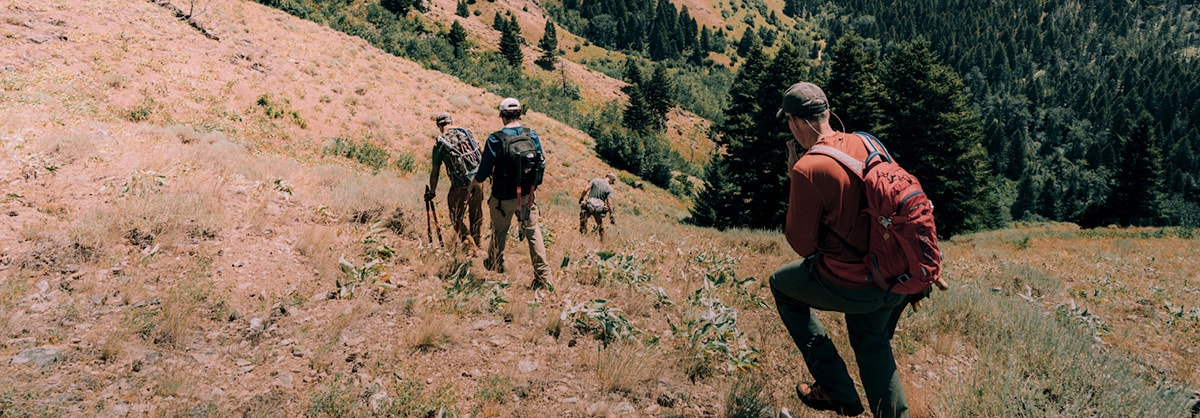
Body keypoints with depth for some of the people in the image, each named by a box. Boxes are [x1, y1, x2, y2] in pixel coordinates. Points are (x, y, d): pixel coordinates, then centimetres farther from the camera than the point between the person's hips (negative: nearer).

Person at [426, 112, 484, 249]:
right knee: (477, 215, 20)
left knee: (457, 218, 11)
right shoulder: (466, 132, 8)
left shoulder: (439, 142, -2)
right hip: (478, 179, 5)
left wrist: (432, 192, 12)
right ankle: (477, 243, 33)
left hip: (461, 185, -4)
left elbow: (435, 172, 1)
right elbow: (479, 153, 13)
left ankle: (470, 246, 5)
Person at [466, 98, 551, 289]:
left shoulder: (495, 139, -15)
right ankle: (543, 276, 2)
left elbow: (483, 172, -12)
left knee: (499, 232, 19)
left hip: (503, 197, -2)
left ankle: (495, 265, 42)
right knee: (533, 232, 8)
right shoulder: (532, 135, -4)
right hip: (527, 195, 3)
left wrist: (471, 186, 8)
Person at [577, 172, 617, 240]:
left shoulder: (595, 180, -3)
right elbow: (609, 203, -13)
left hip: (588, 206, 0)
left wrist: (581, 198, 9)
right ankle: (601, 239, 29)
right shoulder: (609, 188, -8)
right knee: (600, 224, 24)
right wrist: (611, 216, -9)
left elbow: (585, 190, -7)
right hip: (599, 209, 0)